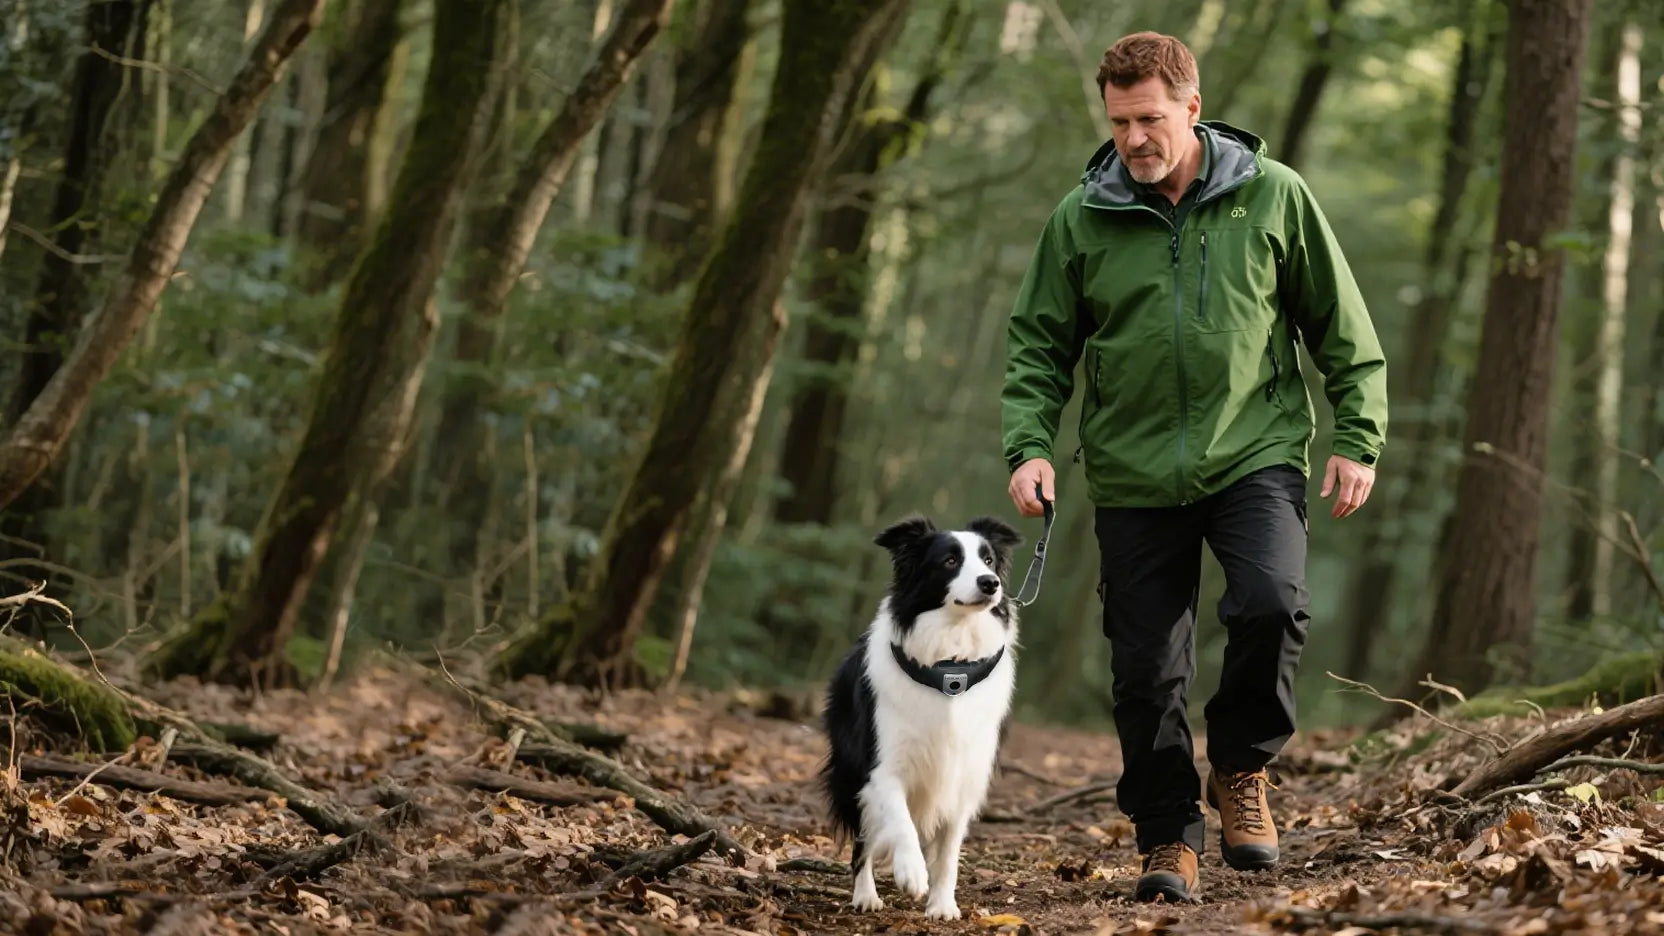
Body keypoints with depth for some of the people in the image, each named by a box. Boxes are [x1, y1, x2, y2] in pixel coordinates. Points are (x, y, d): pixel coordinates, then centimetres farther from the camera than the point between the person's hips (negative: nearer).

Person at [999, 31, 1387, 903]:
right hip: (1134, 477, 1)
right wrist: (1029, 446, -8)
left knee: (1271, 604, -24)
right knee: (1147, 669, 1)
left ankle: (1240, 769, 1)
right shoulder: (1081, 219, 1)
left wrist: (1357, 438, 2)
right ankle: (1166, 838, 19)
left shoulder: (1273, 195, 0)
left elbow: (1342, 328, 8)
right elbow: (1037, 344, 7)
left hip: (1256, 454, -1)